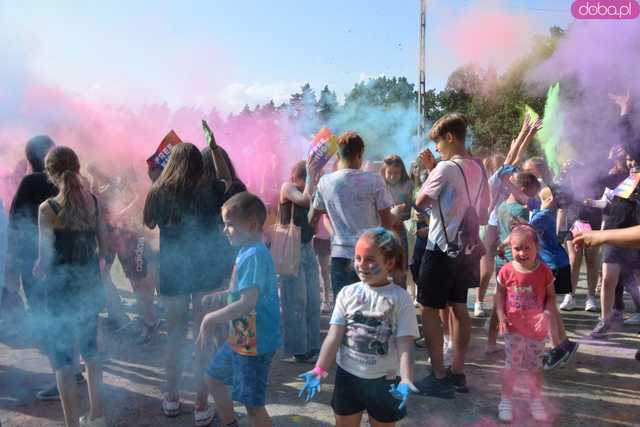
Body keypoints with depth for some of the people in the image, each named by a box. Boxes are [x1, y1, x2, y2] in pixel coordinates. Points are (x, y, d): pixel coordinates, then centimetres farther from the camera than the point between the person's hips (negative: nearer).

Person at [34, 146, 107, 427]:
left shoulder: (48, 208, -15)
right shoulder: (93, 201, -2)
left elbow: (45, 259, -12)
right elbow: (104, 246, 4)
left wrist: (37, 270, 9)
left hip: (63, 288, -5)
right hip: (91, 285, 5)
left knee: (62, 358, 7)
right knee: (90, 349, 20)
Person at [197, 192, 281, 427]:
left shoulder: (255, 255, -24)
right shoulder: (246, 251, 5)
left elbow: (248, 302, -31)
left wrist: (211, 319, -22)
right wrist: (221, 295, 6)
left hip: (254, 343, -10)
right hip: (240, 337, 10)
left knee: (253, 404, 2)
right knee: (213, 378, 25)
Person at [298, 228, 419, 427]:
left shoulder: (400, 298, -12)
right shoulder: (347, 293, -5)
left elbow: (405, 345, -15)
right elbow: (334, 336, -7)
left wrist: (406, 380, -29)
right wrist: (320, 369, -17)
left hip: (384, 381, -2)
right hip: (348, 376, 2)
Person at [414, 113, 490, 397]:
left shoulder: (446, 168, -16)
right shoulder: (478, 170, 8)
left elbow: (420, 202, -9)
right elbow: (482, 215, 13)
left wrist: (427, 173, 4)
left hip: (441, 248, -8)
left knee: (429, 310, 1)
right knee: (459, 309, 13)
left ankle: (439, 377, 4)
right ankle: (457, 373, 23)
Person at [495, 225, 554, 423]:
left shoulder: (544, 271, -11)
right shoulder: (506, 271, -12)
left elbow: (551, 296, -1)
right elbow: (499, 294, 0)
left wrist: (546, 313, -17)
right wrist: (501, 315, -10)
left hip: (536, 328, 1)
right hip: (513, 327, 0)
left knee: (535, 366, 13)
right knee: (511, 365, 7)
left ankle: (536, 401, 33)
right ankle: (506, 401, 23)